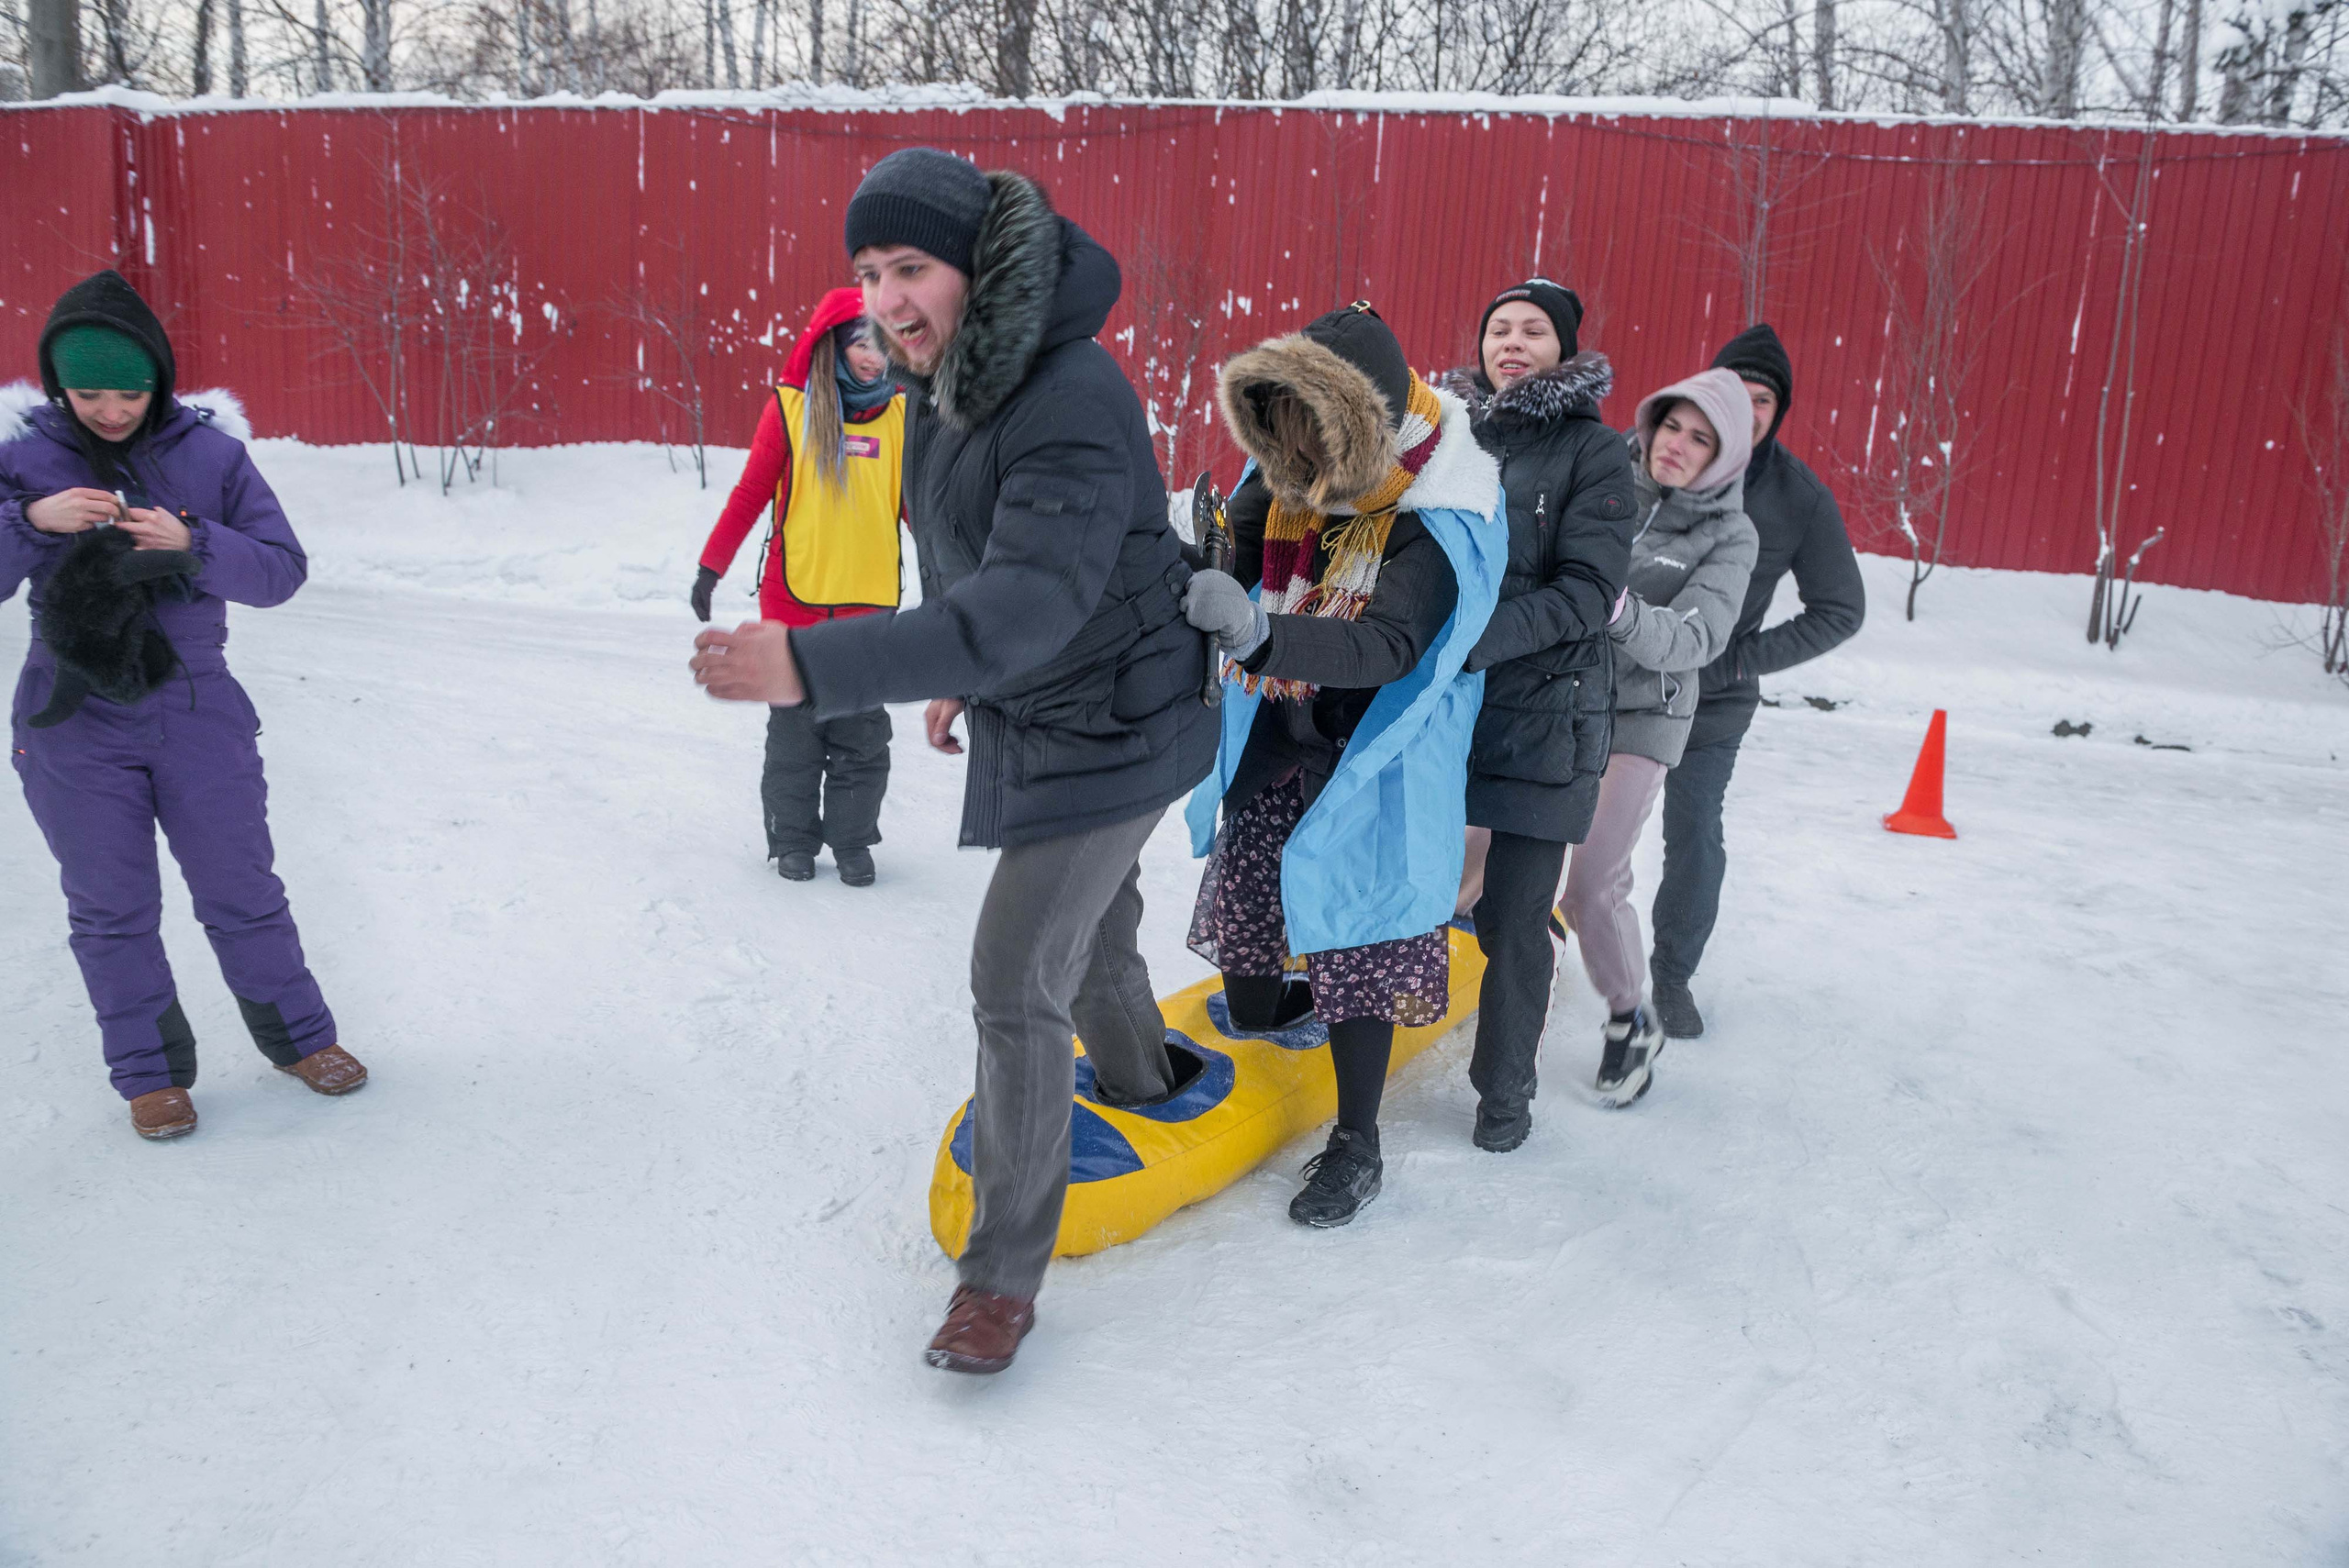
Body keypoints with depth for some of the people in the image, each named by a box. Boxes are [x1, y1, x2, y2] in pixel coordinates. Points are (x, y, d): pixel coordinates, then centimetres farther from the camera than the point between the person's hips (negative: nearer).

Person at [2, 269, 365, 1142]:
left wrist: (194, 543, -21)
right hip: (74, 726, 0)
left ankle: (298, 1035, 27)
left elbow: (283, 570, -5)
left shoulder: (211, 453, -2)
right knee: (112, 910, 9)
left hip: (198, 710, 0)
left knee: (242, 891, 9)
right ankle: (150, 1071, 24)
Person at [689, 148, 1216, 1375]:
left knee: (1015, 984, -8)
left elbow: (1033, 600, -43)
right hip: (1026, 713, 9)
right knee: (1086, 932, 26)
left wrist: (817, 666, -53)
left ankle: (1005, 1270, 9)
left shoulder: (1076, 400, -32)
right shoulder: (944, 382, -1)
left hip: (1107, 729, -9)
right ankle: (1139, 1089, 55)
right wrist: (961, 676, 22)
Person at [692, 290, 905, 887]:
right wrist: (711, 567, 1)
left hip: (869, 603, 2)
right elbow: (750, 495, 2)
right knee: (795, 727, 6)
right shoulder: (791, 408, -3)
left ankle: (852, 840, 18)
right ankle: (793, 838, 19)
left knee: (863, 733, 5)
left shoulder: (900, 414, 4)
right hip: (795, 598, -1)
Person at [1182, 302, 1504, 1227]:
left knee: (1355, 935, -4)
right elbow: (1239, 558, 4)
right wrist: (1197, 566, -20)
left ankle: (1356, 1147, 12)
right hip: (1275, 731, 6)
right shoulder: (1286, 475, -7)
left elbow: (1390, 648, -37)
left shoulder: (1437, 516, -25)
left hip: (1373, 753, -6)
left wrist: (1262, 636, -51)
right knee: (1243, 897, 16)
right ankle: (1252, 1035, 46)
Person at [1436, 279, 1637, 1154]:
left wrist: (1479, 638, -26)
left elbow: (1587, 591, -12)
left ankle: (1506, 1090, 20)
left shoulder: (1595, 452, -3)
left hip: (1543, 713, -3)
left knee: (1514, 915, 2)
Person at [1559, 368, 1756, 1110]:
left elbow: (1694, 639, -18)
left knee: (1594, 883, -6)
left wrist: (1621, 610, -37)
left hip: (1640, 719, -2)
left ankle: (1631, 1021, 17)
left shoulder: (1728, 536, -5)